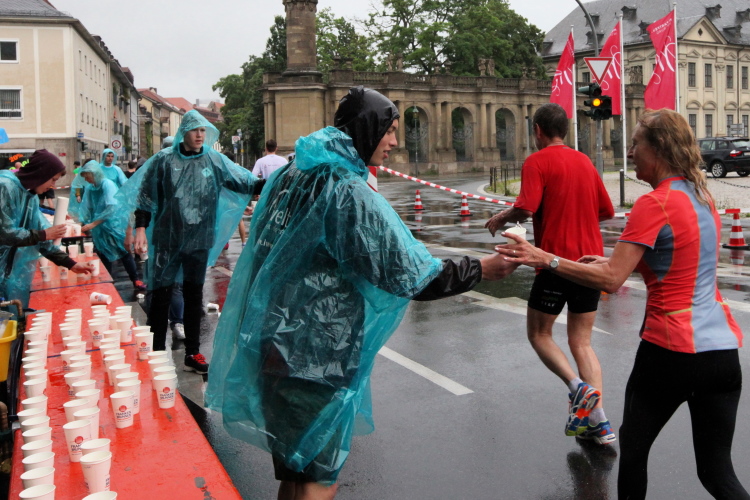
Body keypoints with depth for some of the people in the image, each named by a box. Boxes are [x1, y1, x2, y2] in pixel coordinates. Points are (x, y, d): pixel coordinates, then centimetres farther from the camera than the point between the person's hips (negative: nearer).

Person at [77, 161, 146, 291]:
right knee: (104, 257, 11)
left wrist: (93, 224, -24)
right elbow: (86, 208, 7)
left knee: (125, 253, 0)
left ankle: (136, 280, 7)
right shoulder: (90, 189, 4)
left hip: (114, 226, -6)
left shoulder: (108, 184, -15)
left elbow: (112, 207, -23)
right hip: (99, 230, 6)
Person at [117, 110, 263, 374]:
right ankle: (157, 351, 16)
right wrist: (141, 229, -6)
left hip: (199, 240, 2)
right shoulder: (164, 160, -2)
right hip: (166, 239, -2)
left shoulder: (215, 160, 2)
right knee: (161, 295, 4)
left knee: (194, 296, 9)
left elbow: (244, 182, -4)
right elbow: (146, 195, 0)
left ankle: (192, 353, 19)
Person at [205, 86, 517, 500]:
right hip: (317, 356, -9)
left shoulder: (290, 175, 9)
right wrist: (478, 270, -10)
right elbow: (407, 274, -20)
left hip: (274, 340, 9)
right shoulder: (348, 193, -18)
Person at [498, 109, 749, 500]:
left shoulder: (654, 205, -15)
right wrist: (614, 261, 16)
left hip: (670, 351, -7)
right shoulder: (702, 197, 10)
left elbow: (610, 280, -19)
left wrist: (545, 260, -16)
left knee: (633, 447, 16)